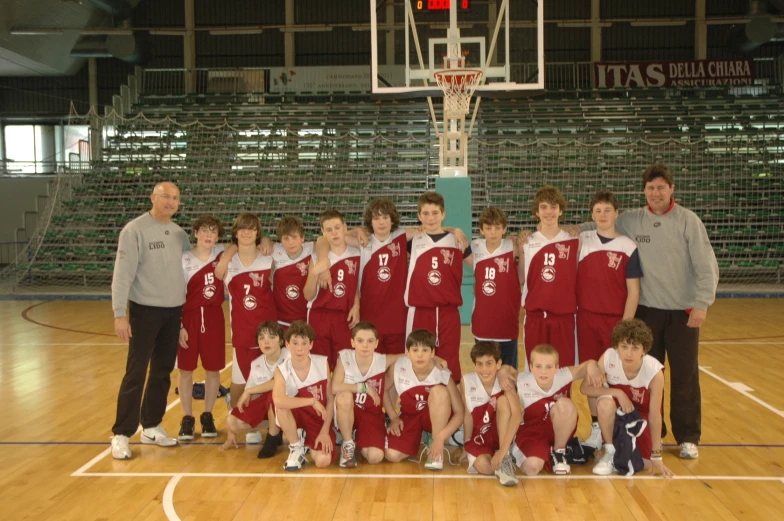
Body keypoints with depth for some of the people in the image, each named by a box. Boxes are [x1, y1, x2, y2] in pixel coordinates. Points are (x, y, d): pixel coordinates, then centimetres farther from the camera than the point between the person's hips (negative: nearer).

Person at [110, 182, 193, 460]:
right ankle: (121, 434, 5)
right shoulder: (135, 230, -9)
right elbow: (122, 274, -13)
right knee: (136, 374, -4)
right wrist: (120, 314, -19)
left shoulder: (179, 233, 9)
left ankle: (151, 427, 23)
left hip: (174, 312, 6)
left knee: (163, 372, 11)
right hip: (145, 311, -6)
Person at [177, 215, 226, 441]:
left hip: (214, 317, 2)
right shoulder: (184, 260, -6)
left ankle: (207, 416, 22)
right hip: (189, 317, -2)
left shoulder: (222, 254, 0)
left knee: (213, 369, 7)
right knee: (186, 370, 5)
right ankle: (187, 418, 17)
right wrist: (179, 326, -10)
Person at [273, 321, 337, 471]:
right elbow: (278, 401, -39)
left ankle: (310, 443, 15)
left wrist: (325, 431, -11)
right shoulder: (282, 370, -18)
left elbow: (330, 400, -4)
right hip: (297, 418, -1)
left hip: (320, 421, 1)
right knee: (281, 406, -34)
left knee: (323, 461, -23)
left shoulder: (322, 363, -12)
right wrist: (312, 401, -34)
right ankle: (296, 447, -8)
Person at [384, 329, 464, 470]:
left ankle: (435, 441, -18)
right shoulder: (397, 367, -19)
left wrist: (440, 437, -36)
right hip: (410, 416, 3)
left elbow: (459, 413, -24)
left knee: (439, 390, -34)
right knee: (391, 455, -21)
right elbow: (384, 390, 1)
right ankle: (419, 438, 12)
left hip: (437, 418, -2)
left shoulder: (443, 375, -25)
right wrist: (393, 417, -7)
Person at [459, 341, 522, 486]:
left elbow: (517, 415, -30)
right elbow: (467, 415, -6)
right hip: (478, 438, -1)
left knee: (503, 399, -27)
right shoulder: (466, 381, -12)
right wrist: (467, 445, -2)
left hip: (501, 435, 1)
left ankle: (504, 459, -26)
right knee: (483, 466, -35)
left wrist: (503, 450, -41)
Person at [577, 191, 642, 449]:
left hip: (616, 319, -2)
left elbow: (633, 291, -3)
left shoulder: (628, 247, -2)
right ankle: (596, 429, 18)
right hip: (586, 318, 2)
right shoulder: (581, 241, 4)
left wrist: (625, 325, -8)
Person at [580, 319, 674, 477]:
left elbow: (654, 414, -23)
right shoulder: (608, 357, -27)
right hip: (619, 409, 1)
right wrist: (618, 393, -33)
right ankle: (610, 452, -11)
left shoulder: (654, 372, -30)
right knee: (605, 403, -35)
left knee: (644, 463, -17)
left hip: (642, 412, 0)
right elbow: (585, 387, -20)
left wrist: (656, 456, -20)